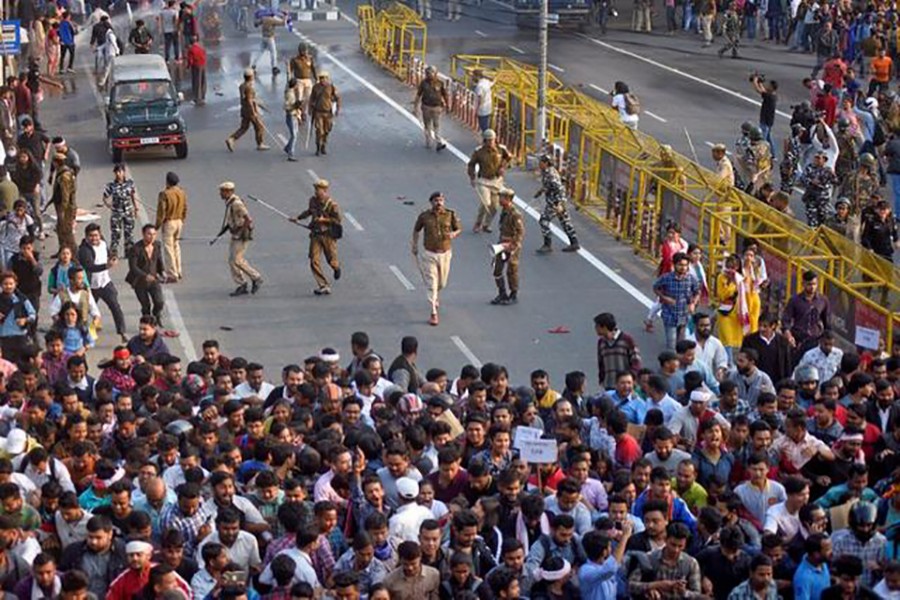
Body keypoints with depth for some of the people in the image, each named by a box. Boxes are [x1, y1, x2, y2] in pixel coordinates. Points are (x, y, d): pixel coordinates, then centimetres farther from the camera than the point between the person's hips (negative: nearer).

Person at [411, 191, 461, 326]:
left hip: (445, 253, 2)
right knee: (431, 283, -7)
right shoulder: (424, 216, -6)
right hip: (429, 254, -2)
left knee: (442, 282, 17)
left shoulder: (450, 214, -5)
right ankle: (433, 313, -5)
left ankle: (435, 295, 51)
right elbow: (416, 230, 10)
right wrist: (415, 245, 6)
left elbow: (459, 229, 5)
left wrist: (454, 234, -17)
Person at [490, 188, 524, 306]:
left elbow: (521, 232, -19)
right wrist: (501, 242, 15)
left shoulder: (515, 214, -19)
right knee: (497, 270, 9)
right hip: (502, 244, 8)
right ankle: (502, 294, 20)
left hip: (512, 246, -8)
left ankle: (513, 296, 14)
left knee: (512, 271, 2)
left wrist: (511, 245, -22)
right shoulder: (503, 211, 8)